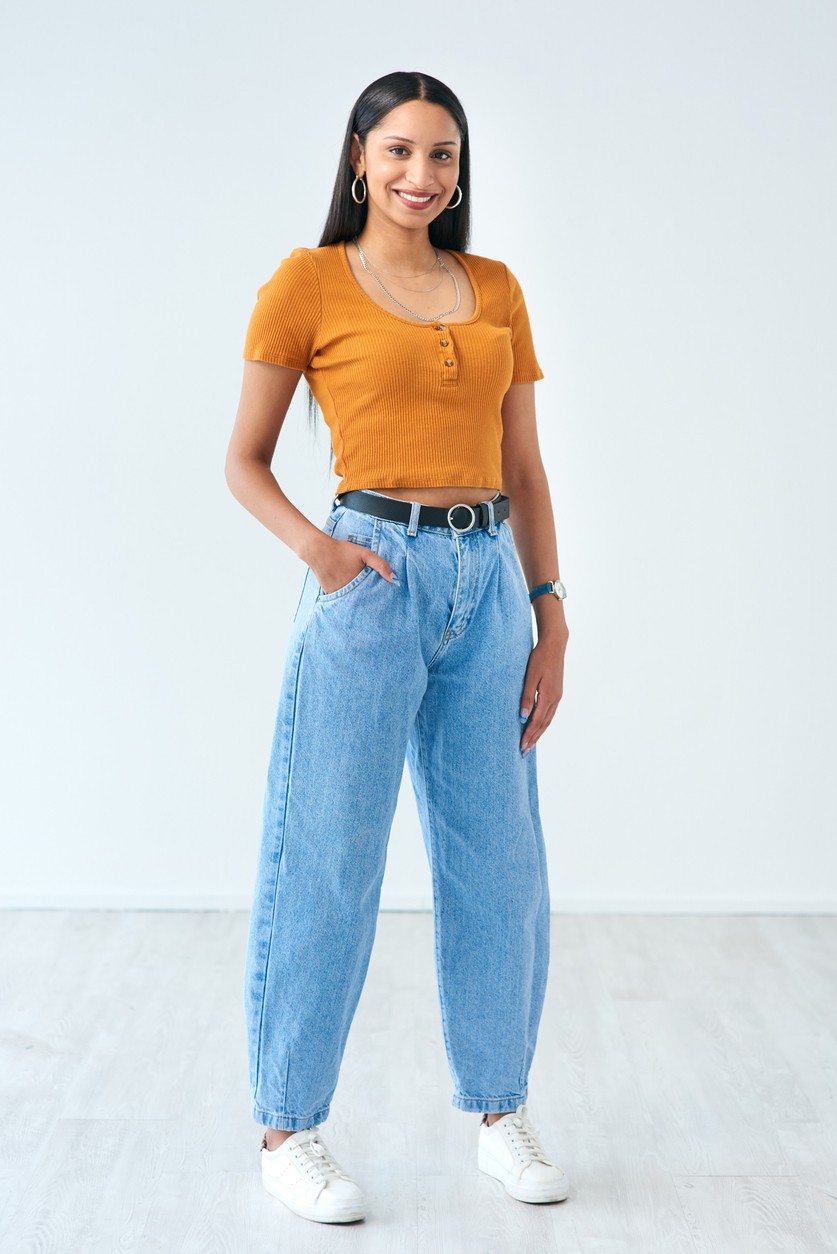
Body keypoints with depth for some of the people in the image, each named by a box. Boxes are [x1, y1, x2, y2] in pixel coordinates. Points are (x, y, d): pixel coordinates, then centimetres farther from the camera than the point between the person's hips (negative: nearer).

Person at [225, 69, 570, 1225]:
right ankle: (287, 1132, 16)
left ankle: (501, 1111, 26)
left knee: (499, 862, 9)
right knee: (329, 862, 1)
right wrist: (315, 546, -16)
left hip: (488, 585, 5)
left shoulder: (496, 290, 12)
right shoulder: (307, 283, 1)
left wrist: (551, 621, 6)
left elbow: (525, 469, 13)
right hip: (373, 582, -4)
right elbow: (245, 462, 3)